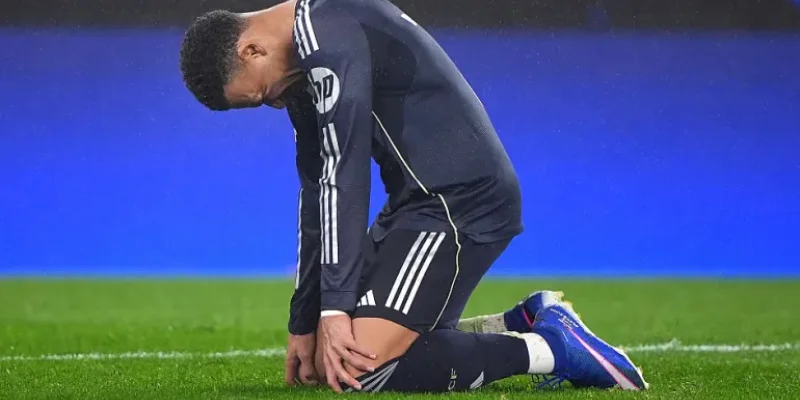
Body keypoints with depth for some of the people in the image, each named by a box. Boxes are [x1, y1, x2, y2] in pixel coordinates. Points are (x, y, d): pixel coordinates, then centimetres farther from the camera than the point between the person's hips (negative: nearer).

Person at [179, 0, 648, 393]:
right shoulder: (307, 61, 15)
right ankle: (525, 323, 14)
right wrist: (305, 324, 17)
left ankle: (550, 349, -9)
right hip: (421, 200, 10)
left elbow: (342, 178, -21)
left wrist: (334, 309, -20)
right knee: (327, 357, 7)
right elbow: (318, 192, 19)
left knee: (355, 366, -19)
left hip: (460, 201, -10)